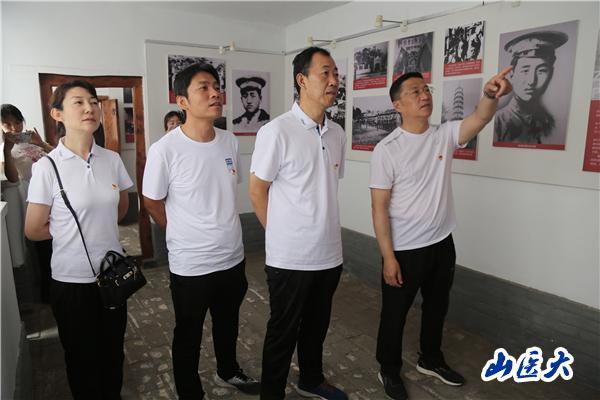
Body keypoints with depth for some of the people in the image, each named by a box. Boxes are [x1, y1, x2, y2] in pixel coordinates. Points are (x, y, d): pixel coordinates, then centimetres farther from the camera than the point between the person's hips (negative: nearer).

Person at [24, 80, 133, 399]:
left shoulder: (112, 160, -3)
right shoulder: (47, 167, -15)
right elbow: (34, 230, -7)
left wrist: (95, 229, 8)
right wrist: (71, 230, 4)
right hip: (72, 278, -3)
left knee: (113, 351, 20)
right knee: (82, 355, 17)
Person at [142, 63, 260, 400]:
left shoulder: (230, 142, -3)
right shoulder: (165, 150, -19)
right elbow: (152, 202, -5)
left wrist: (224, 231, 11)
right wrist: (185, 234, 2)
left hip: (233, 257, 5)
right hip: (190, 265, -5)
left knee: (229, 324, 26)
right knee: (189, 335, 16)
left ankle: (229, 372, 52)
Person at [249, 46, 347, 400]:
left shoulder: (337, 133, 4)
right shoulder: (277, 132, -15)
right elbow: (257, 191, -9)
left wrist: (326, 230, 13)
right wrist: (282, 235, -2)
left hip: (330, 253, 6)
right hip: (290, 257, -6)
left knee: (317, 325, 24)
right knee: (283, 332, 11)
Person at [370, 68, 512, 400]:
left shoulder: (445, 135, -1)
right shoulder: (386, 149, -15)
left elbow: (480, 118, -20)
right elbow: (379, 207, -15)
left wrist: (490, 94, -44)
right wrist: (388, 257, -17)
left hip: (442, 243, 5)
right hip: (404, 249, -5)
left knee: (437, 307, 23)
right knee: (394, 313, 12)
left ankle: (431, 360, 47)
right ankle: (389, 370, 35)